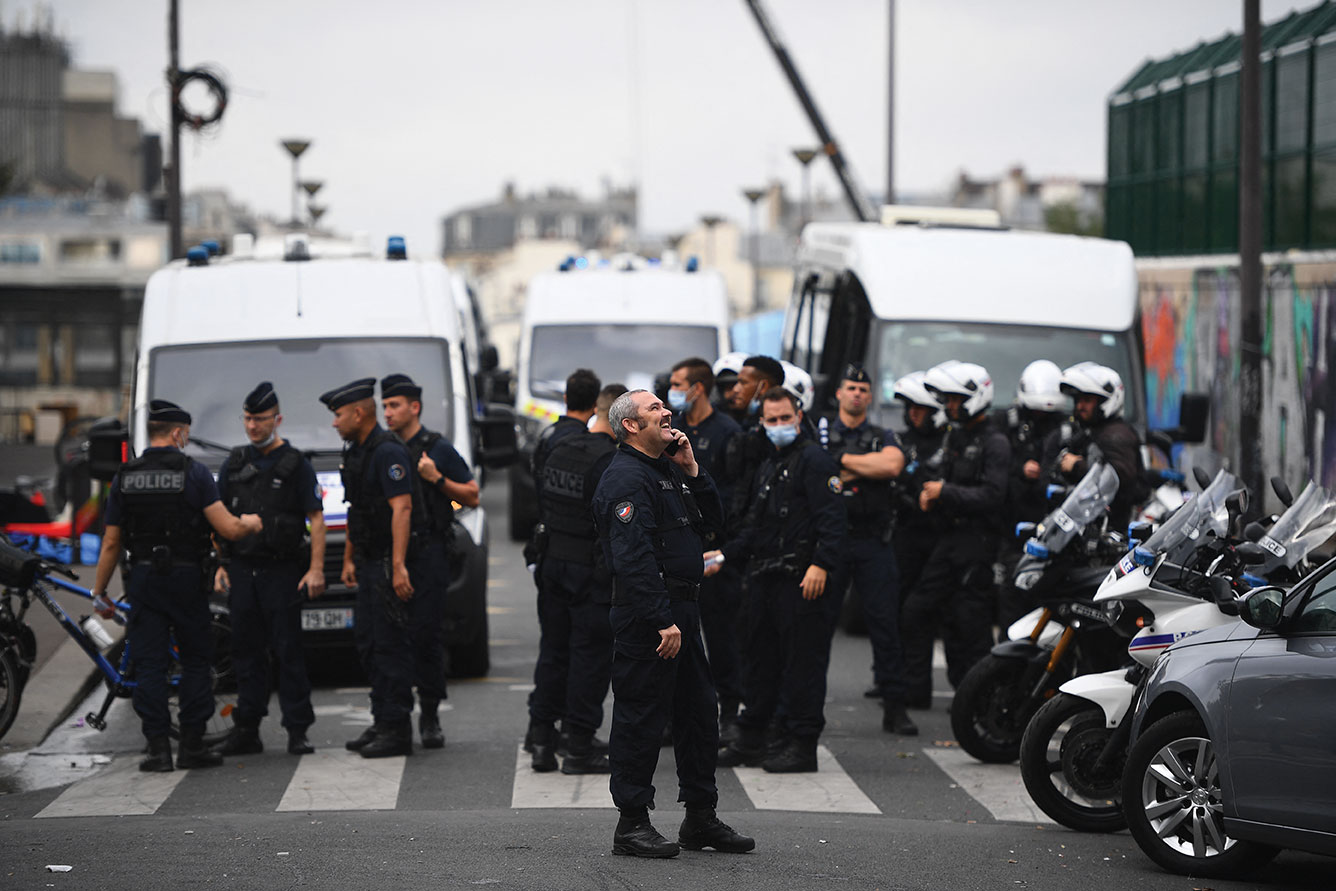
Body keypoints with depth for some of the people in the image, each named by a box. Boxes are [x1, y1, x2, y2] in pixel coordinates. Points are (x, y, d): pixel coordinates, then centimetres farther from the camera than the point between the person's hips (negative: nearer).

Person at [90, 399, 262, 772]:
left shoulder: (125, 477, 3)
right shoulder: (193, 472, -6)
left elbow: (111, 542, 4)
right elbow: (227, 528, -11)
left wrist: (99, 591, 12)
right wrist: (250, 524, 12)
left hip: (143, 578, 2)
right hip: (186, 578, -2)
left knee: (149, 665, 4)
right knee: (196, 661, 9)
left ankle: (158, 748, 0)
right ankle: (192, 745, 7)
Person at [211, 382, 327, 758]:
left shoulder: (295, 465, 0)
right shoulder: (234, 464, 12)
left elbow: (316, 518, -3)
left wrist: (316, 569, -11)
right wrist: (221, 565, 9)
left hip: (282, 571, -4)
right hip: (241, 570, 4)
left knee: (288, 650, -4)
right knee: (247, 651, 6)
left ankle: (298, 730, 0)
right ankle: (246, 730, 10)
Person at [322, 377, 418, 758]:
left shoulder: (387, 452, -16)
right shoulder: (355, 452, 16)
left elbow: (401, 509, -22)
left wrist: (398, 566, -27)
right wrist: (349, 559, 23)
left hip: (388, 563, -10)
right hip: (368, 563, 10)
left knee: (391, 644, -7)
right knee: (367, 642, 12)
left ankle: (397, 730, -4)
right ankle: (381, 723, 19)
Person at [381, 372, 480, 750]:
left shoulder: (438, 448, 2)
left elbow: (472, 496, 3)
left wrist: (437, 479, -9)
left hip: (429, 552, -4)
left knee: (427, 633, -7)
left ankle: (429, 714, 1)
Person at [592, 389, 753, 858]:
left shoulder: (670, 469, 17)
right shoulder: (626, 478, -14)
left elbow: (713, 518, 20)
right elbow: (634, 559, -22)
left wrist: (692, 471, 5)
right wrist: (662, 622, -25)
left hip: (682, 609, 10)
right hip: (647, 615, -10)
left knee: (699, 712, 13)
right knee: (641, 718, -4)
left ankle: (701, 818, 22)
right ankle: (632, 824, 1)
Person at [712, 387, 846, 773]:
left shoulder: (814, 460, -7)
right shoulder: (767, 466, 21)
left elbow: (832, 519, -15)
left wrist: (821, 565, -23)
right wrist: (725, 554, 17)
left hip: (802, 581, -9)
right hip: (764, 578, 9)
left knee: (803, 664, -5)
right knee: (759, 660, 13)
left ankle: (801, 744, -1)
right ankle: (751, 738, 21)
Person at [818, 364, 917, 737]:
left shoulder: (883, 437, 13)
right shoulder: (820, 431, 10)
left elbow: (893, 465, -10)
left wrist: (845, 460, -7)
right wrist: (867, 467, -9)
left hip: (873, 542, 1)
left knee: (885, 623, -1)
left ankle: (894, 706, 3)